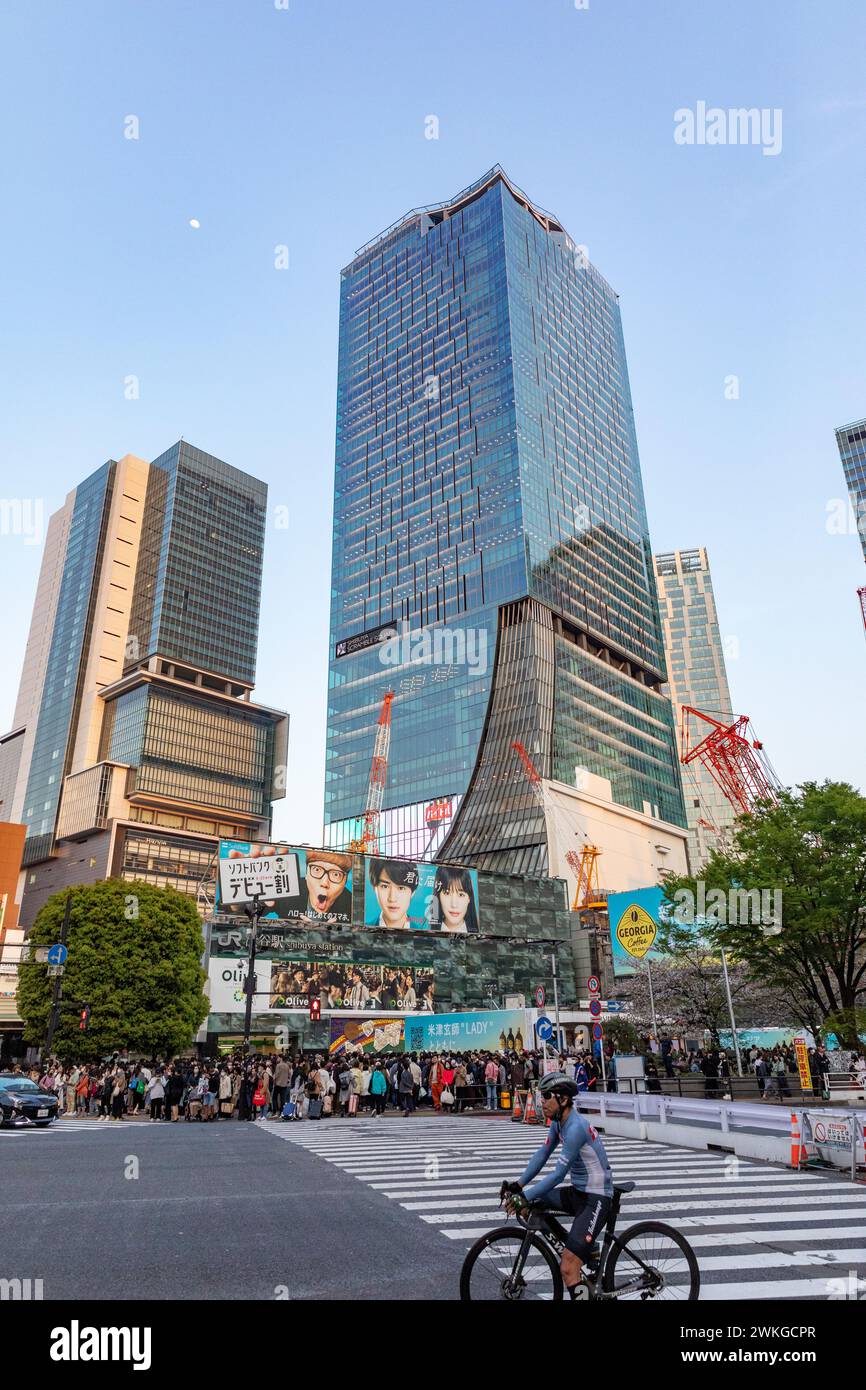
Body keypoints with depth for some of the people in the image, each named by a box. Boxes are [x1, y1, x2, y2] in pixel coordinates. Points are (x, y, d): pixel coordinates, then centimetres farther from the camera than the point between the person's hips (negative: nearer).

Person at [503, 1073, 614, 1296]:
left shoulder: (576, 1127, -25)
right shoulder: (558, 1122, 3)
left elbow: (559, 1174, -26)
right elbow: (542, 1154, 7)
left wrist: (525, 1198, -27)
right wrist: (519, 1185, -3)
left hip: (595, 1198, -9)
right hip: (577, 1192, 9)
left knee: (568, 1268, -16)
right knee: (530, 1206, 3)